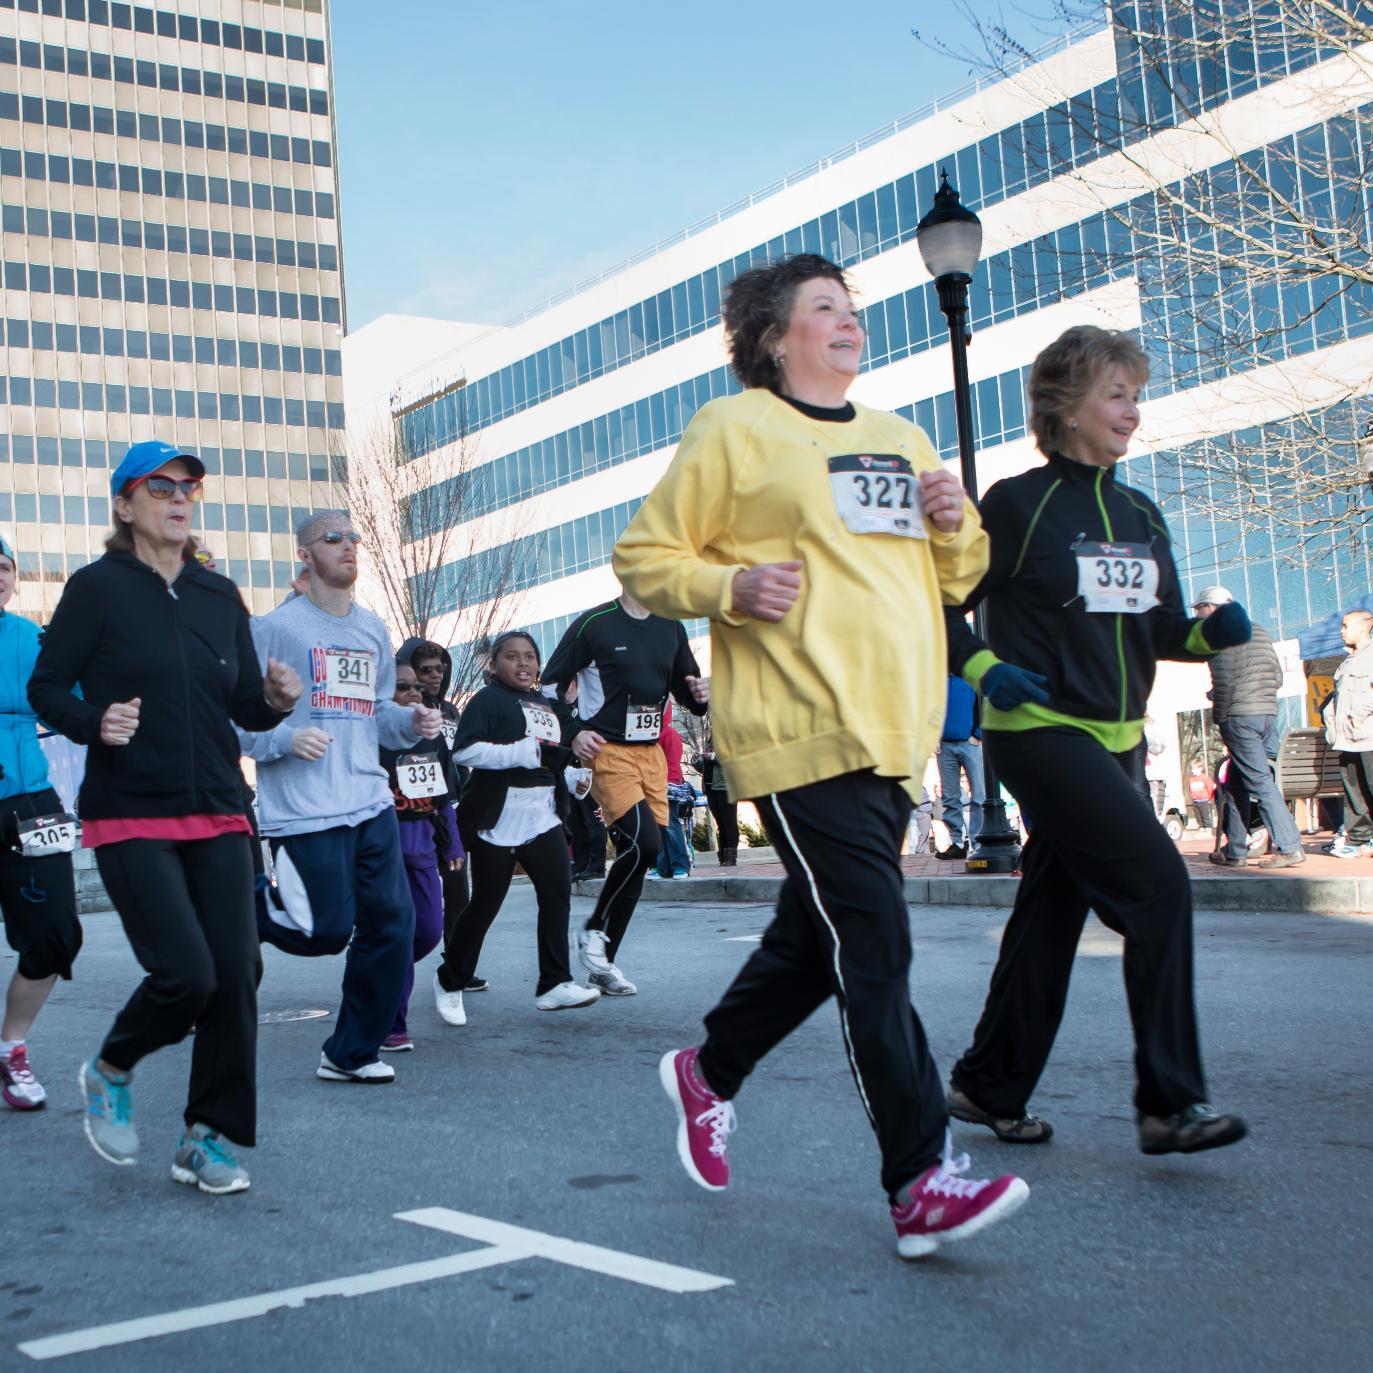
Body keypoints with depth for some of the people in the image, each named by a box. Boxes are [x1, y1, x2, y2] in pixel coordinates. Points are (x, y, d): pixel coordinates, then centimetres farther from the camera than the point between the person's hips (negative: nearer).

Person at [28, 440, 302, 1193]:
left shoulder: (220, 594, 10)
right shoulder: (98, 586, -3)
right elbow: (45, 687, -2)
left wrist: (276, 699, -9)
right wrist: (94, 723, -21)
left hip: (218, 816, 5)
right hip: (131, 818, -5)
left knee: (236, 974, -1)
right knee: (187, 973, -13)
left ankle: (209, 1139, 14)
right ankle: (109, 1072, 19)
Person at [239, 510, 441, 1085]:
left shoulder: (373, 630, 15)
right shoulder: (274, 628, -6)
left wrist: (410, 722, 3)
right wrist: (286, 739, -23)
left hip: (372, 805, 7)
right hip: (307, 813, -6)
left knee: (392, 926, 3)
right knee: (327, 931, -8)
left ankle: (351, 1054, 18)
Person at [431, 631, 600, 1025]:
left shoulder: (549, 707, 17)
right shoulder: (488, 700, -6)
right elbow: (465, 751, -21)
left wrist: (579, 776, 9)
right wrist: (530, 752, -24)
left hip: (542, 816, 7)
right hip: (498, 817, -6)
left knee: (558, 891, -7)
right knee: (485, 903, -1)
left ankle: (553, 984, -2)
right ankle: (449, 981, 17)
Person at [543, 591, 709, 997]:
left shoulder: (671, 628, 11)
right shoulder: (594, 624, -6)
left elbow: (686, 686, 21)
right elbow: (551, 683, 0)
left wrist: (699, 696, -2)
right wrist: (573, 732, -12)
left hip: (652, 752, 6)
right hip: (608, 751, -6)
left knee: (636, 856, 5)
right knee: (643, 843, -22)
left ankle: (604, 964, 15)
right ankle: (594, 931, 0)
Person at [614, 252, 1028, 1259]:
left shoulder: (902, 443, 21)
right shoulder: (732, 430, 2)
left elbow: (954, 580, 27)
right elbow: (644, 559, 2)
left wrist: (957, 528, 5)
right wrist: (733, 585, -15)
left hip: (893, 733, 7)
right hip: (802, 732, -7)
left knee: (818, 940, 15)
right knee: (874, 949, -13)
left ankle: (710, 1073, 38)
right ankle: (923, 1181, -10)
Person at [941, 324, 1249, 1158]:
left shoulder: (1142, 516, 14)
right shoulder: (1020, 505, -6)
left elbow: (1161, 629, 17)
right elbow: (941, 608, -4)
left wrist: (1212, 632, -3)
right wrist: (987, 671, -19)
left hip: (1118, 741, 7)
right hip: (1041, 735, -7)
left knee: (1054, 913, 10)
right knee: (1159, 886, -15)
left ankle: (990, 1087, 23)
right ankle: (1170, 1104, -8)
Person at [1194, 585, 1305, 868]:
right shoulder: (1260, 632, 17)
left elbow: (1224, 680, -18)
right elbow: (1278, 677, 15)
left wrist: (1219, 715, -8)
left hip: (1240, 717, -8)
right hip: (1269, 712, 8)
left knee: (1260, 782, -8)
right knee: (1237, 783, 15)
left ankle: (1289, 847, -12)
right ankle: (1234, 850, 17)